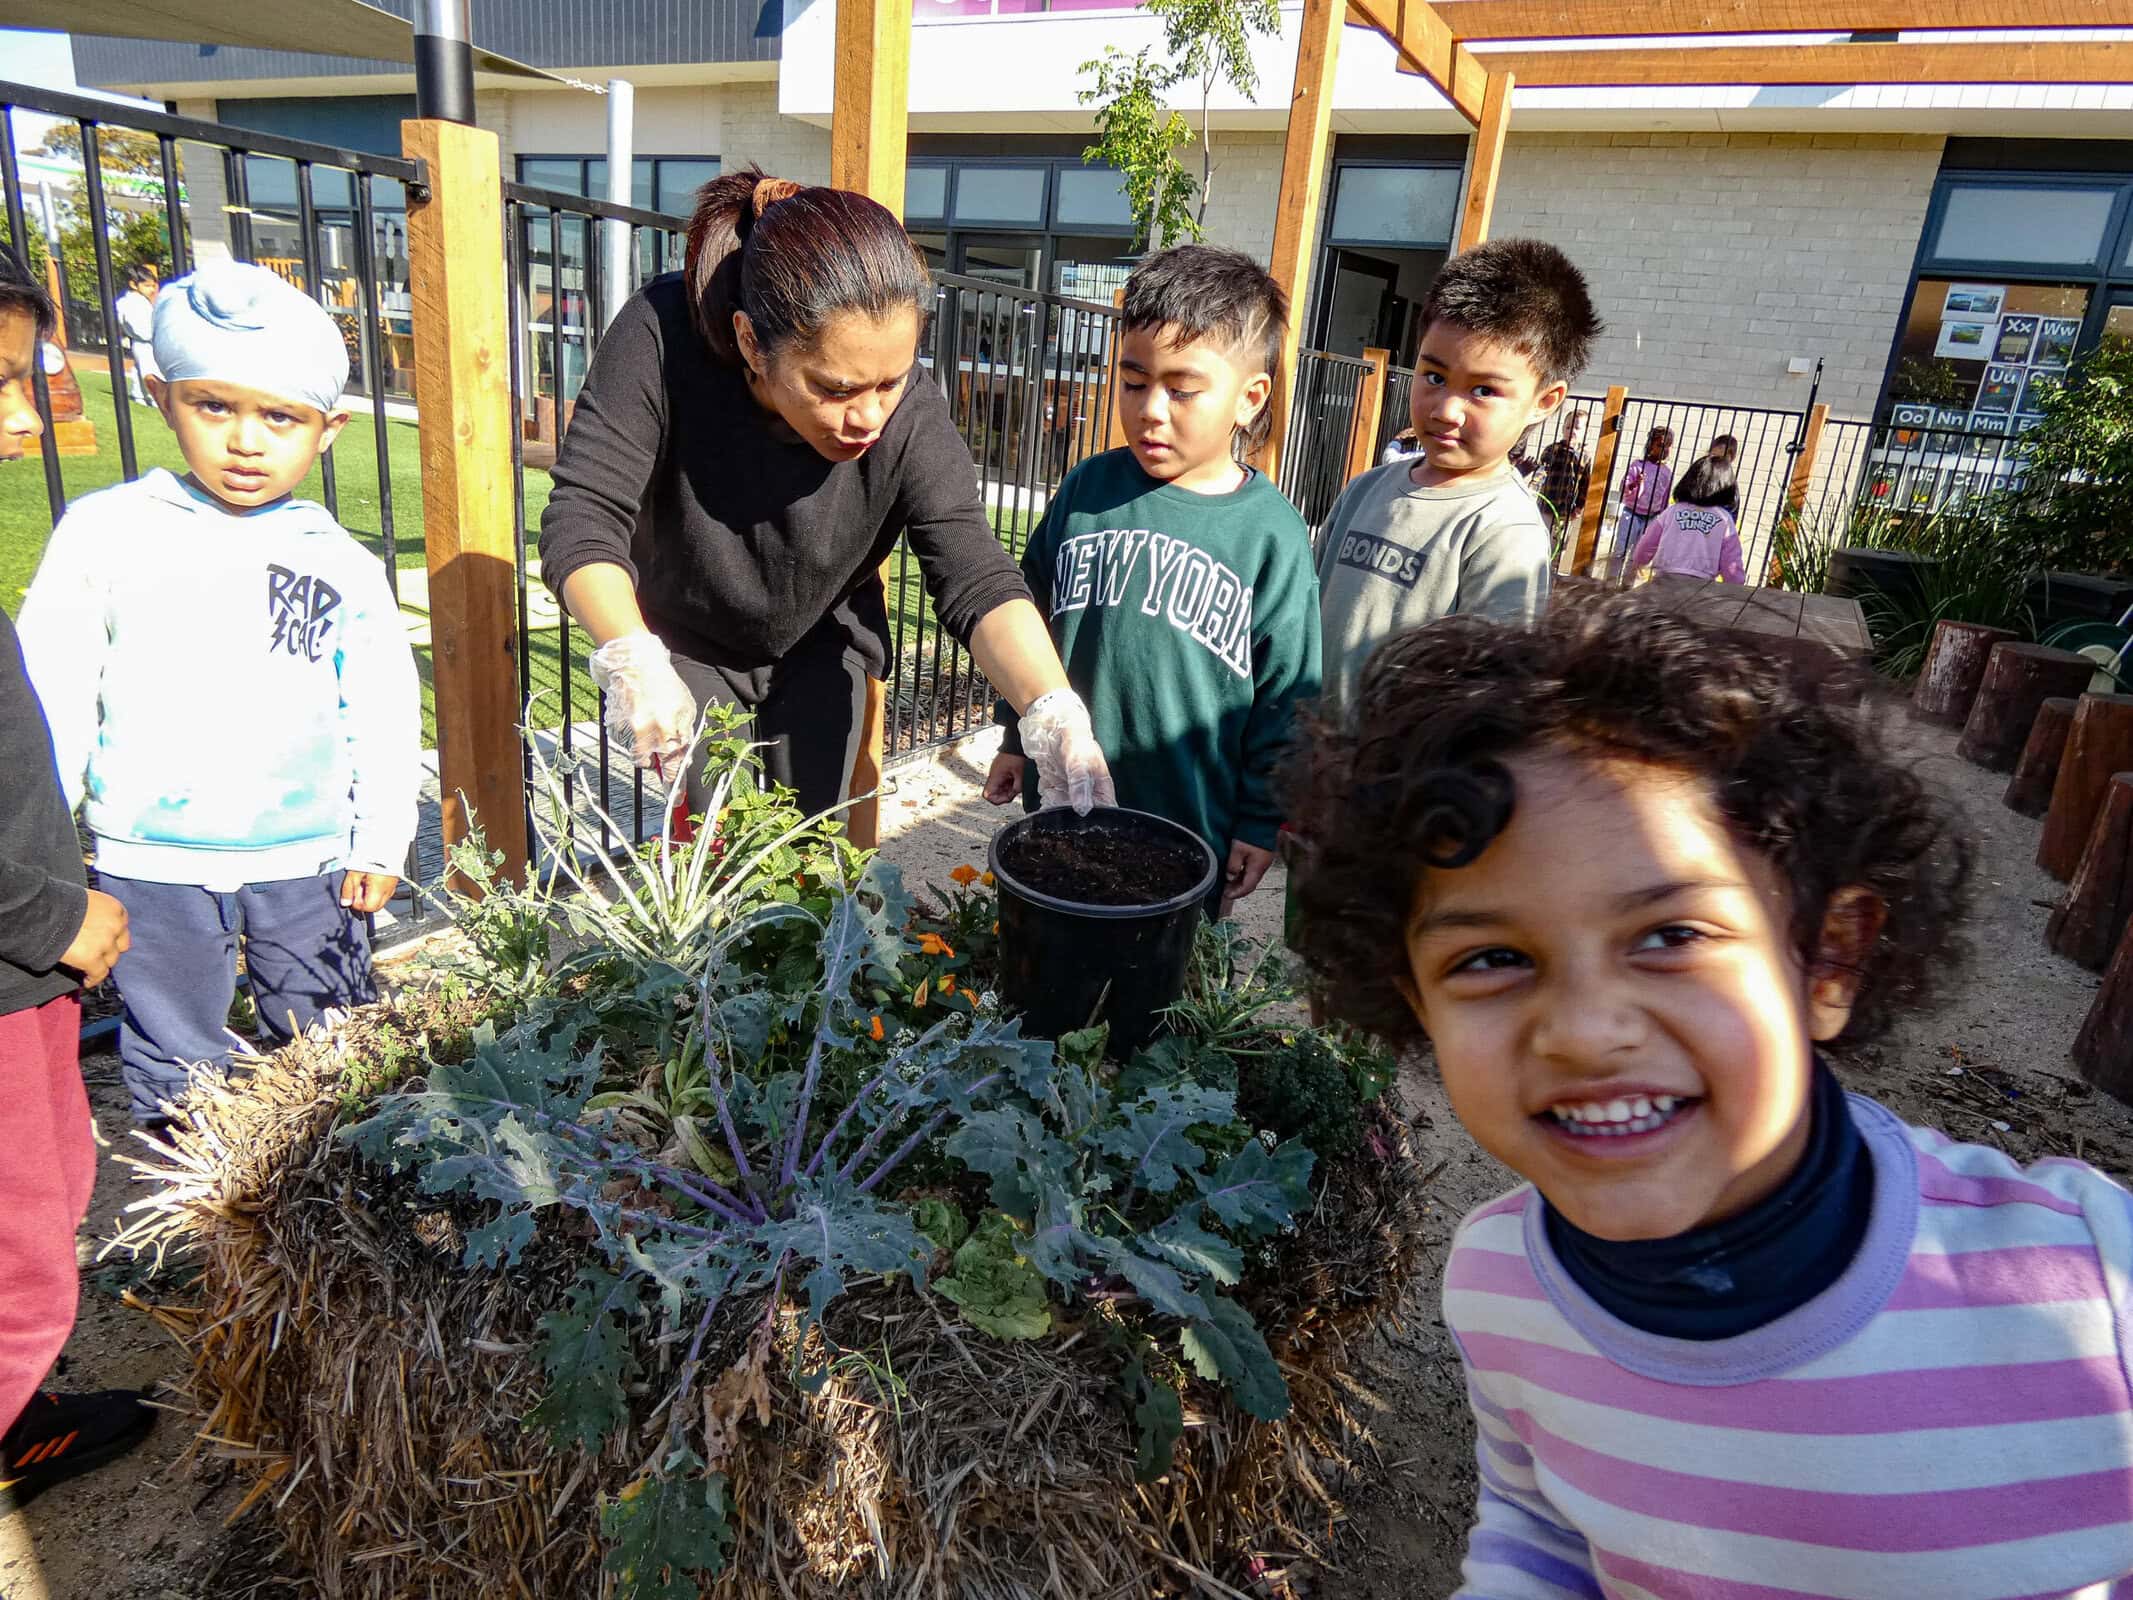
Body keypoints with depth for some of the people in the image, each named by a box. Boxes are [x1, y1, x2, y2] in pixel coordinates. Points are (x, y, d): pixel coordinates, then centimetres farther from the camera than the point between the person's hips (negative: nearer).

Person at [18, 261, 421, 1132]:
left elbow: (384, 713, 4)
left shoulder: (344, 566, 0)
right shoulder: (107, 531, -2)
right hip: (151, 862, 0)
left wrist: (381, 840, 2)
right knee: (175, 1063, 14)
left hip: (306, 861, 1)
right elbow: (51, 688, 1)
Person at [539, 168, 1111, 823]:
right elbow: (582, 519, -30)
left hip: (821, 650, 2)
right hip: (686, 645, -1)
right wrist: (631, 657, -48)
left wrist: (1054, 715, -47)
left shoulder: (911, 411, -28)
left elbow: (975, 578, -31)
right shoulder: (662, 338, -31)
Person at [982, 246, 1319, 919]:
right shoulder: (1088, 488, -2)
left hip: (1197, 832, -3)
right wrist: (1017, 736, 12)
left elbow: (1286, 693, -5)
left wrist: (1261, 820, -2)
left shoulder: (1271, 533, -10)